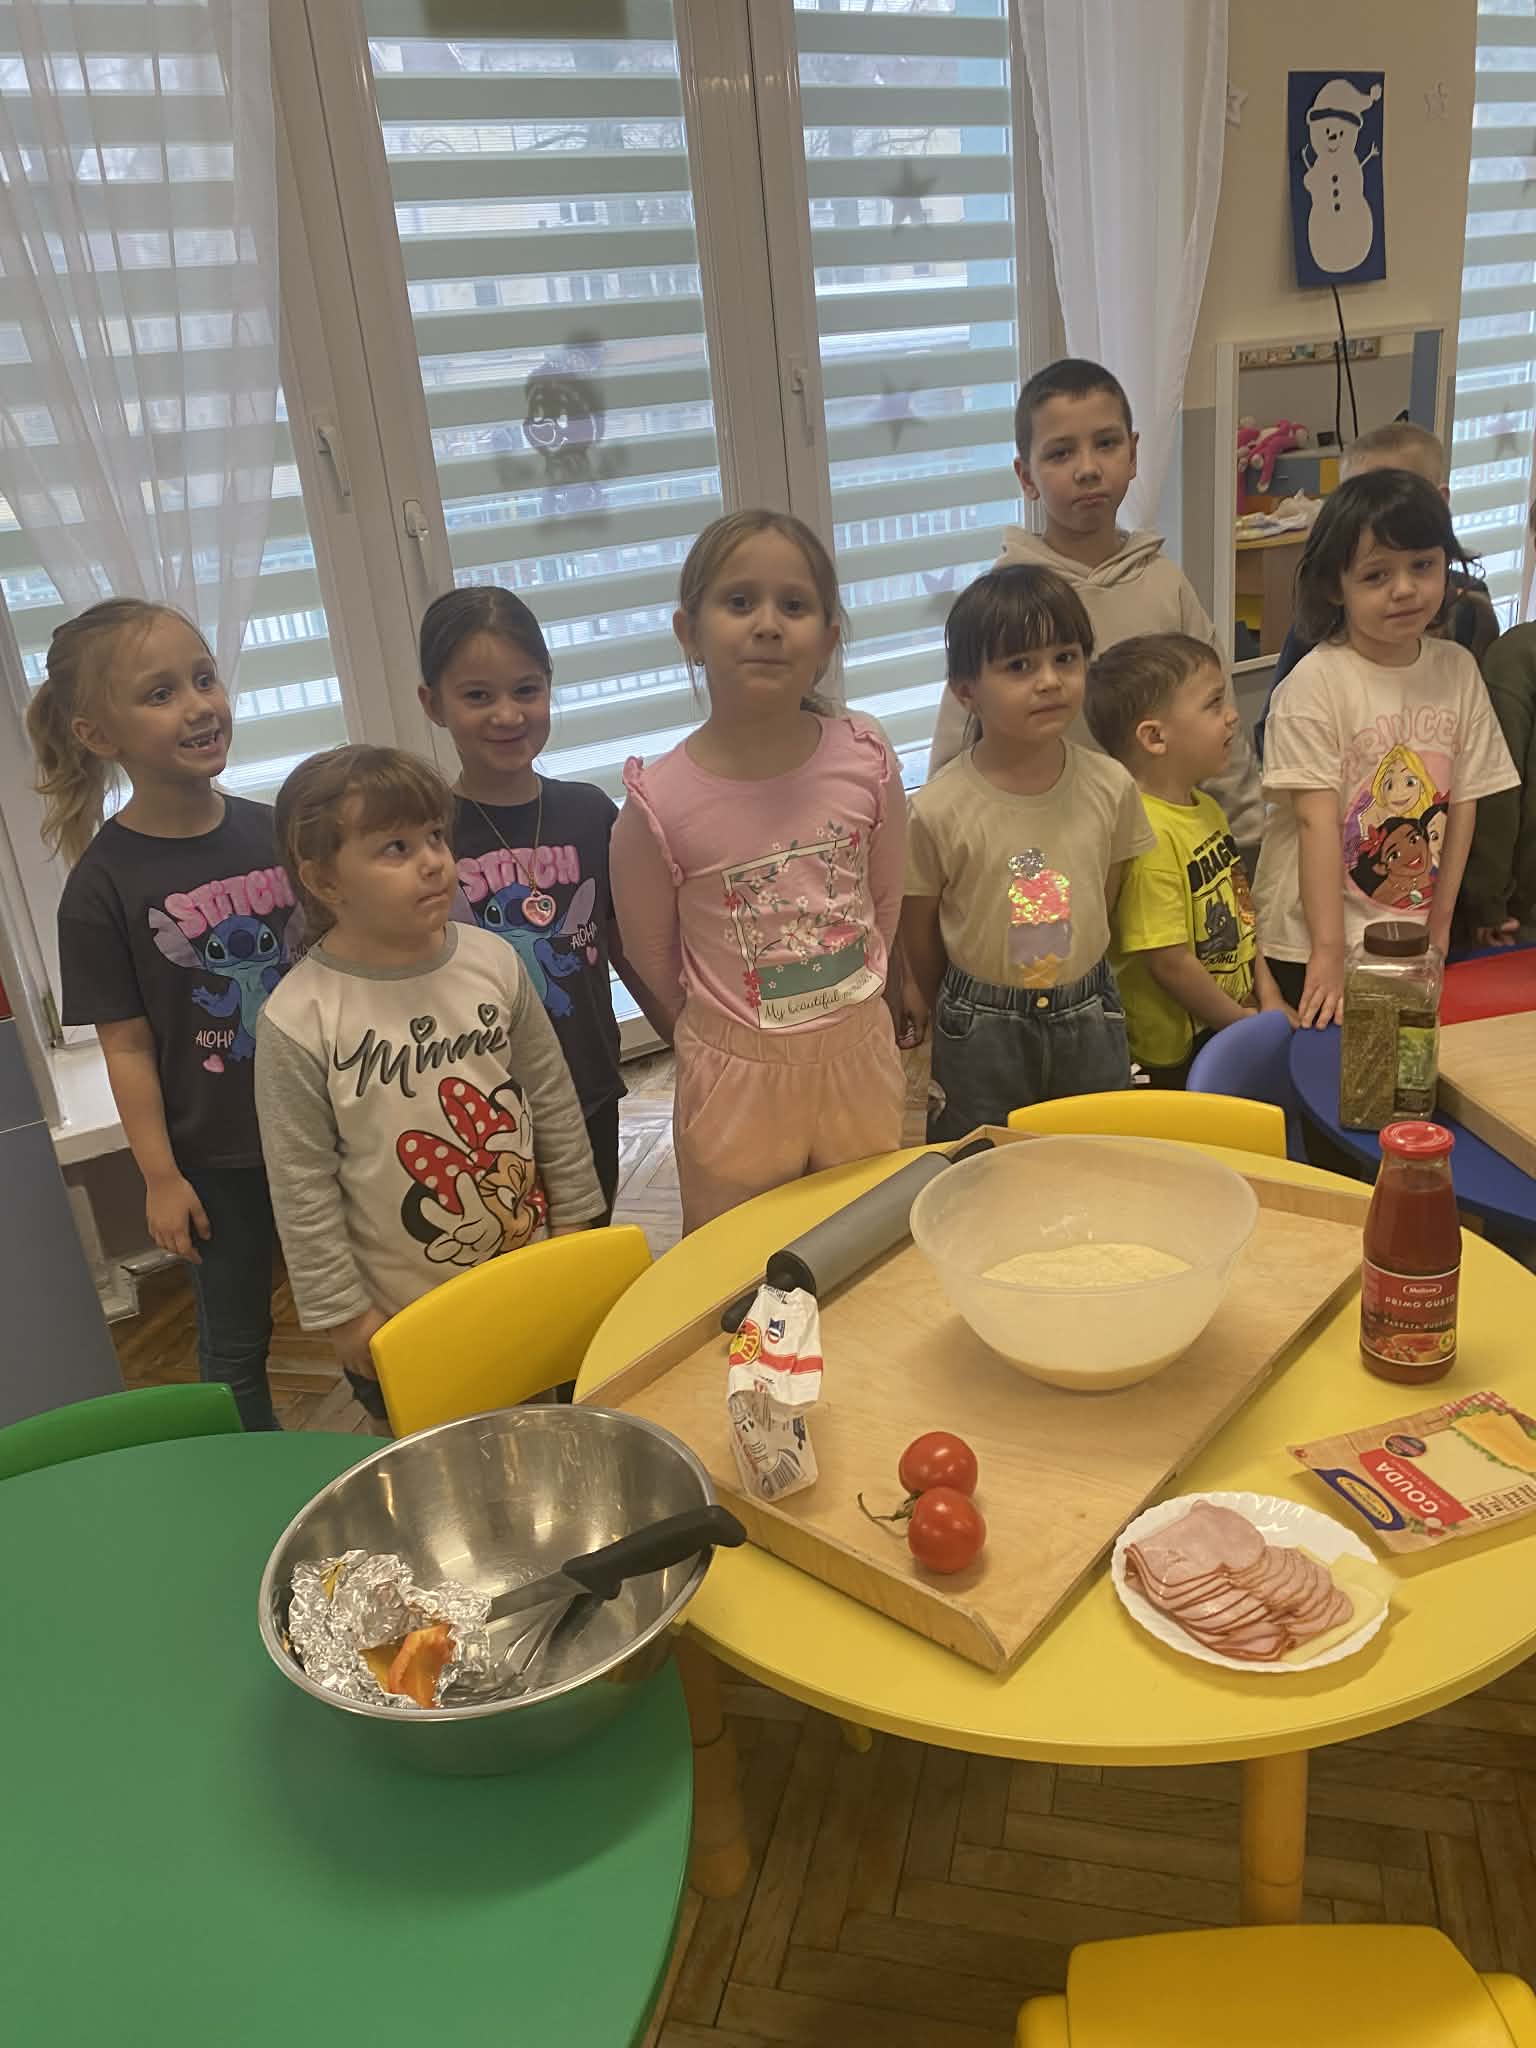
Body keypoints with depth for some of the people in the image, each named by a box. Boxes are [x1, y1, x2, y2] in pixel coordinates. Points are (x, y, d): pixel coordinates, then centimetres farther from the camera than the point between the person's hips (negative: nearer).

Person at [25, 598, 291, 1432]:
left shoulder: (273, 831, -3)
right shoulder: (104, 883, -13)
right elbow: (127, 1045, -10)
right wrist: (160, 1176, -9)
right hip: (213, 1157, -3)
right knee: (235, 1344, 15)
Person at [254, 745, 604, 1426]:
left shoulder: (492, 961, -7)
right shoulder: (298, 1021, -18)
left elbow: (553, 1100, 4)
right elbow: (303, 1188, -12)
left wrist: (574, 1217, 8)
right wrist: (343, 1312, -8)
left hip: (531, 1277, 3)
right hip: (403, 1317, -3)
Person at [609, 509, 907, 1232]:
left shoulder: (865, 760, -10)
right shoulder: (659, 800, -18)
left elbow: (886, 902, 5)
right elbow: (652, 955, -5)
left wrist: (837, 1004, 11)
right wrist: (725, 1032, 7)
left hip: (861, 1056, 3)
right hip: (737, 1077, -2)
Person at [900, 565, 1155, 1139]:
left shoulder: (1111, 786, -9)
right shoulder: (938, 811, -18)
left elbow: (1103, 902, 5)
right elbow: (919, 935, -6)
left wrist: (1069, 985, 10)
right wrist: (944, 1011, 7)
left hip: (1090, 1022, 3)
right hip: (980, 1032, -3)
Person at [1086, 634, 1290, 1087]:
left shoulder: (1207, 810, 8)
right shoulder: (1150, 834, -25)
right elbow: (1169, 962, -23)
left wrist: (1267, 993, 7)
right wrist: (1241, 1020, -12)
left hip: (1234, 1026, 9)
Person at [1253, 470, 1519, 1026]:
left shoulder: (1458, 671, 1)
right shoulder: (1315, 683, -16)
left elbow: (1462, 805, 4)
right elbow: (1317, 820, -18)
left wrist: (1439, 926, 3)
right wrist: (1328, 951, -19)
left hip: (1412, 940, 5)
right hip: (1310, 944, -5)